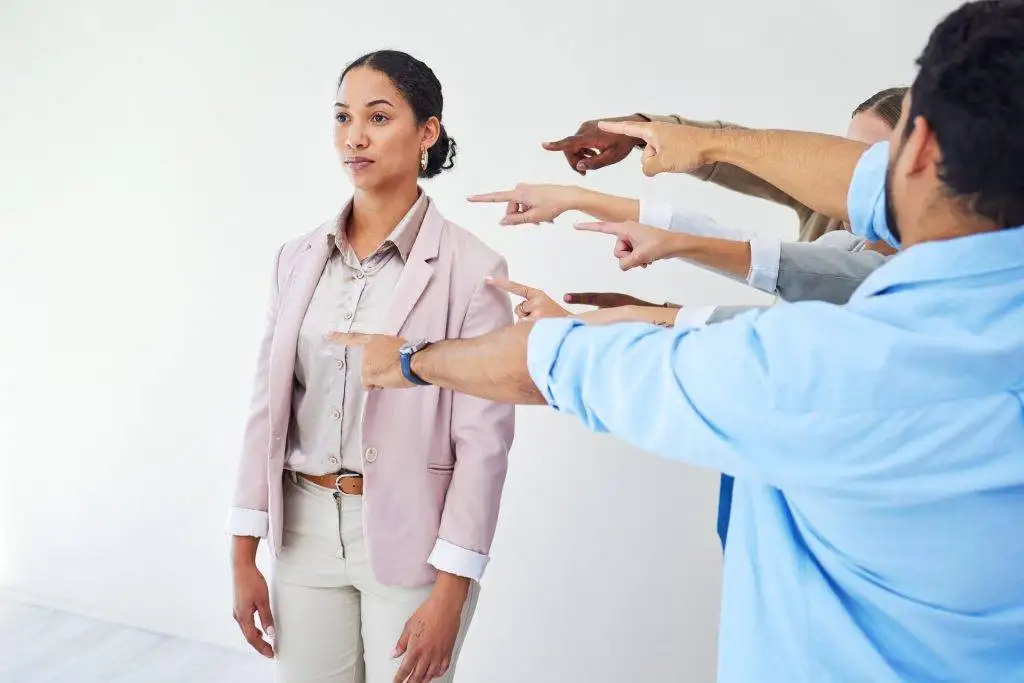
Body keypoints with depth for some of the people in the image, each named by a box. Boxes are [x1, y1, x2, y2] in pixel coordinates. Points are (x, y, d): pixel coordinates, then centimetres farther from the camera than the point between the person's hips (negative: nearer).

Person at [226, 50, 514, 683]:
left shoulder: (471, 268, -11)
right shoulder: (299, 258, 3)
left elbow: (484, 439, -12)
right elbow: (270, 407, 5)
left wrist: (450, 594, -12)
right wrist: (244, 556, 5)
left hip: (410, 537, -4)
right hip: (305, 531, 4)